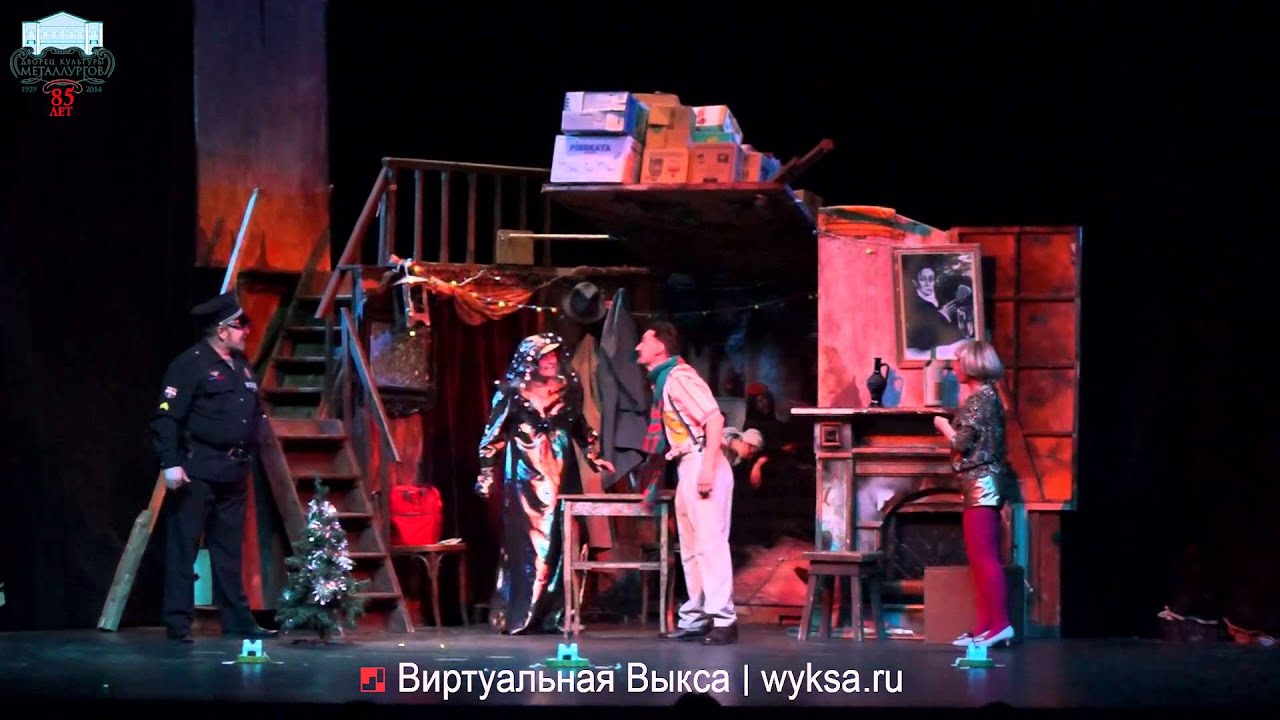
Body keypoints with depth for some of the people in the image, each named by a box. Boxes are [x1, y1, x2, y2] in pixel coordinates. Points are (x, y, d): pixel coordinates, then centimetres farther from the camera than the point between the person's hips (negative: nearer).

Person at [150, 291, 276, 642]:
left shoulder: (241, 365, 15)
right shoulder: (191, 363, -10)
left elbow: (255, 414, 23)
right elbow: (166, 417, -15)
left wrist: (248, 455, 16)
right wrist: (171, 463, -20)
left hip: (233, 472, 8)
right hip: (197, 470, -8)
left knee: (229, 550, 12)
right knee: (183, 548, -2)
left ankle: (237, 619, 16)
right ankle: (178, 622, 0)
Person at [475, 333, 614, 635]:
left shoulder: (567, 391, 9)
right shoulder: (512, 392, -2)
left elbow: (580, 428, 21)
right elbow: (493, 434, -1)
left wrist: (595, 457, 14)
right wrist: (486, 473, -5)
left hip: (560, 474, 4)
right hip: (525, 475, -4)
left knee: (560, 541, 1)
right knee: (525, 541, -5)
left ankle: (555, 614, 6)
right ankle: (518, 616, -1)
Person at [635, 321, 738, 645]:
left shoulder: (679, 377, -12)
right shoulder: (662, 381, 17)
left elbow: (714, 419, -20)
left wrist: (707, 468, -25)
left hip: (702, 463, -10)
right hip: (686, 467, 10)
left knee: (710, 541, -11)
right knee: (690, 546, 11)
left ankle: (723, 619, -12)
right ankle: (696, 617, 15)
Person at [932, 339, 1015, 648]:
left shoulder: (979, 399, -13)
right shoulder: (987, 396, 17)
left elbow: (960, 443, -15)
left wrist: (942, 425, 1)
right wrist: (952, 427, 13)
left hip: (981, 483, -10)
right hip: (983, 483, 10)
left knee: (985, 557, -11)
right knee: (980, 558, 10)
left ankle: (1000, 624, -12)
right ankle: (985, 625, 11)